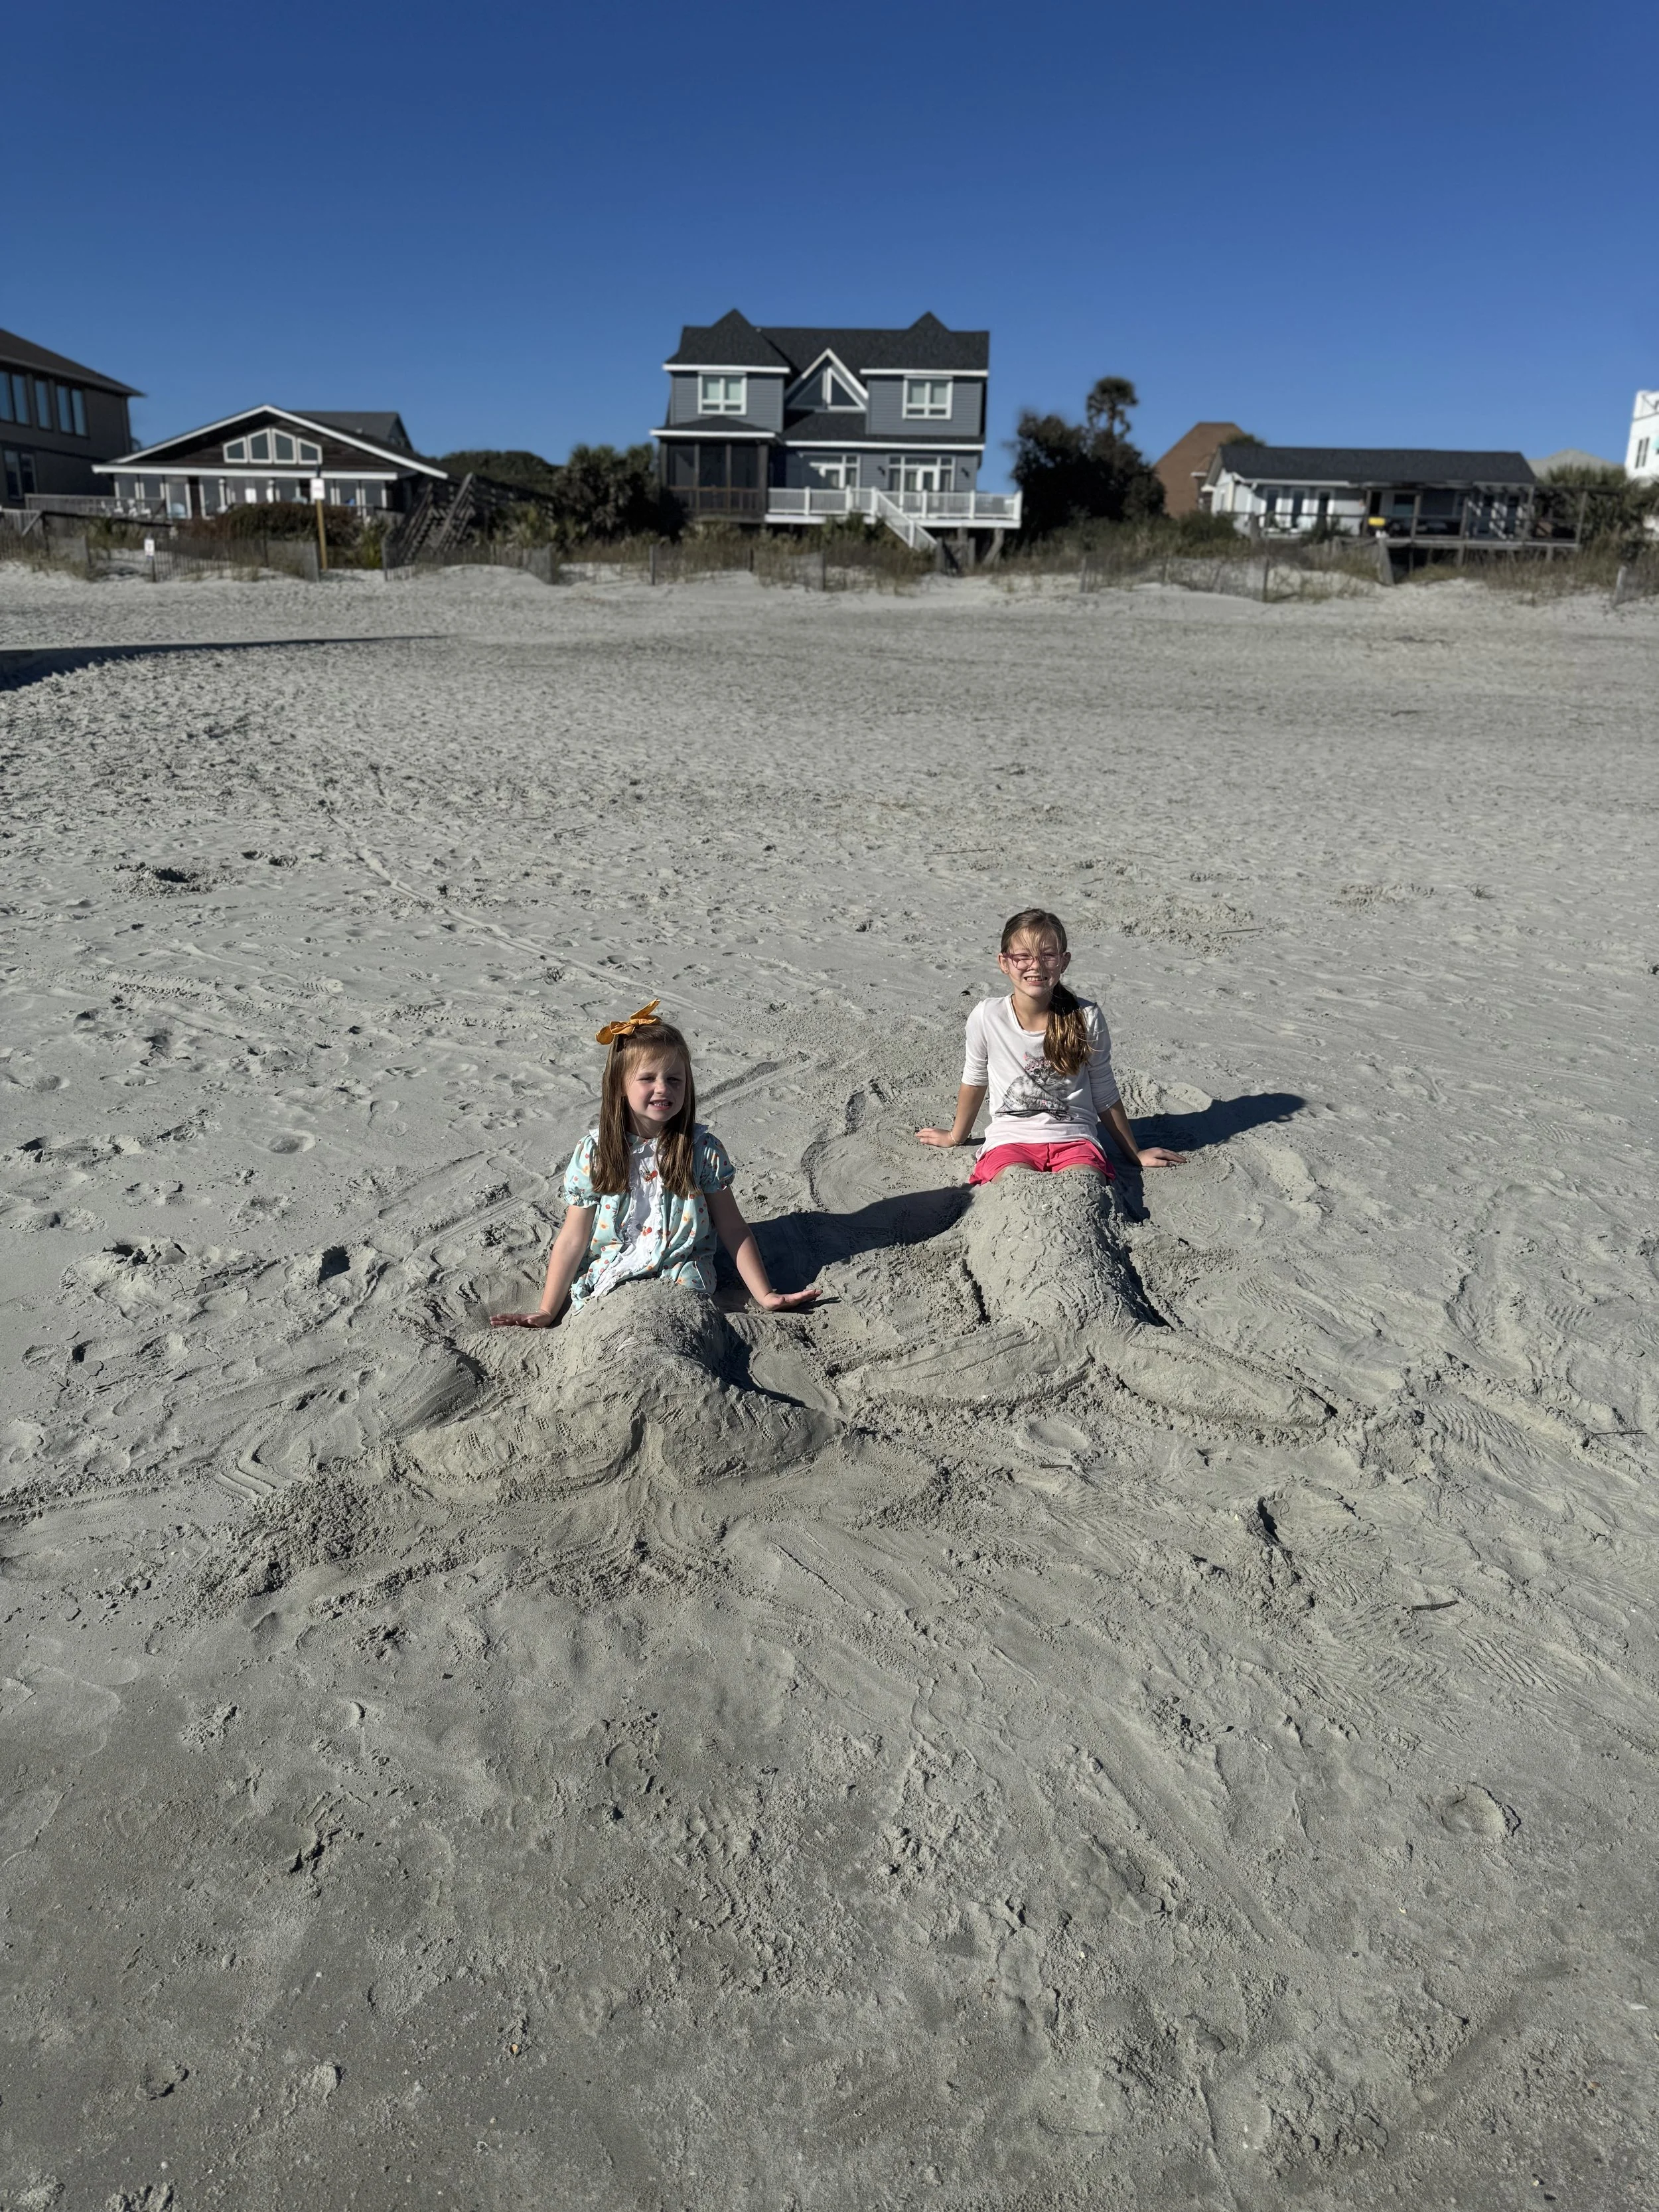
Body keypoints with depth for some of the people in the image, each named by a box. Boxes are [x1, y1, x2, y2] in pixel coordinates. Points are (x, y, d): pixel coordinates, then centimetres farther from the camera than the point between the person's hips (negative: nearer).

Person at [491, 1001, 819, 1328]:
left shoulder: (703, 1149, -4)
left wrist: (765, 1295, -2)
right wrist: (547, 1311, 0)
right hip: (605, 1286, -1)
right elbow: (573, 1240, 1)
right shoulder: (593, 1152, -4)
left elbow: (733, 1230, 3)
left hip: (684, 1287, 1)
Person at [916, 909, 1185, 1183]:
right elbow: (974, 1081, 14)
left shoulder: (1086, 1018, -5)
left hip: (1074, 1139, 1)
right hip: (1010, 1140, 0)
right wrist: (957, 1136, 27)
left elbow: (1105, 1096, 9)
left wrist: (1135, 1152, 17)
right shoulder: (987, 1017, -6)